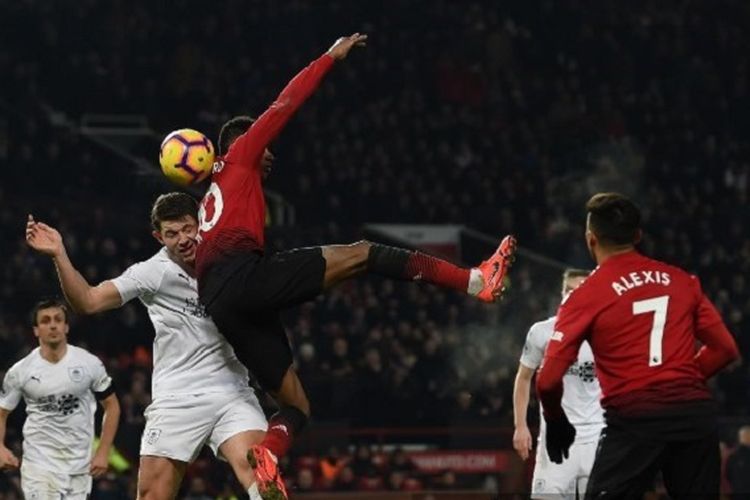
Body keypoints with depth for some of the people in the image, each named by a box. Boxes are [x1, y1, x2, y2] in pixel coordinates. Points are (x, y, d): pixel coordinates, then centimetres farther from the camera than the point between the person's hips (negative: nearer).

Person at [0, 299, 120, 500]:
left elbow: (111, 406, 8)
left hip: (80, 466, 2)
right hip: (39, 465, -2)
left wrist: (103, 452, 0)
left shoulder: (89, 363, -2)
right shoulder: (20, 372, -3)